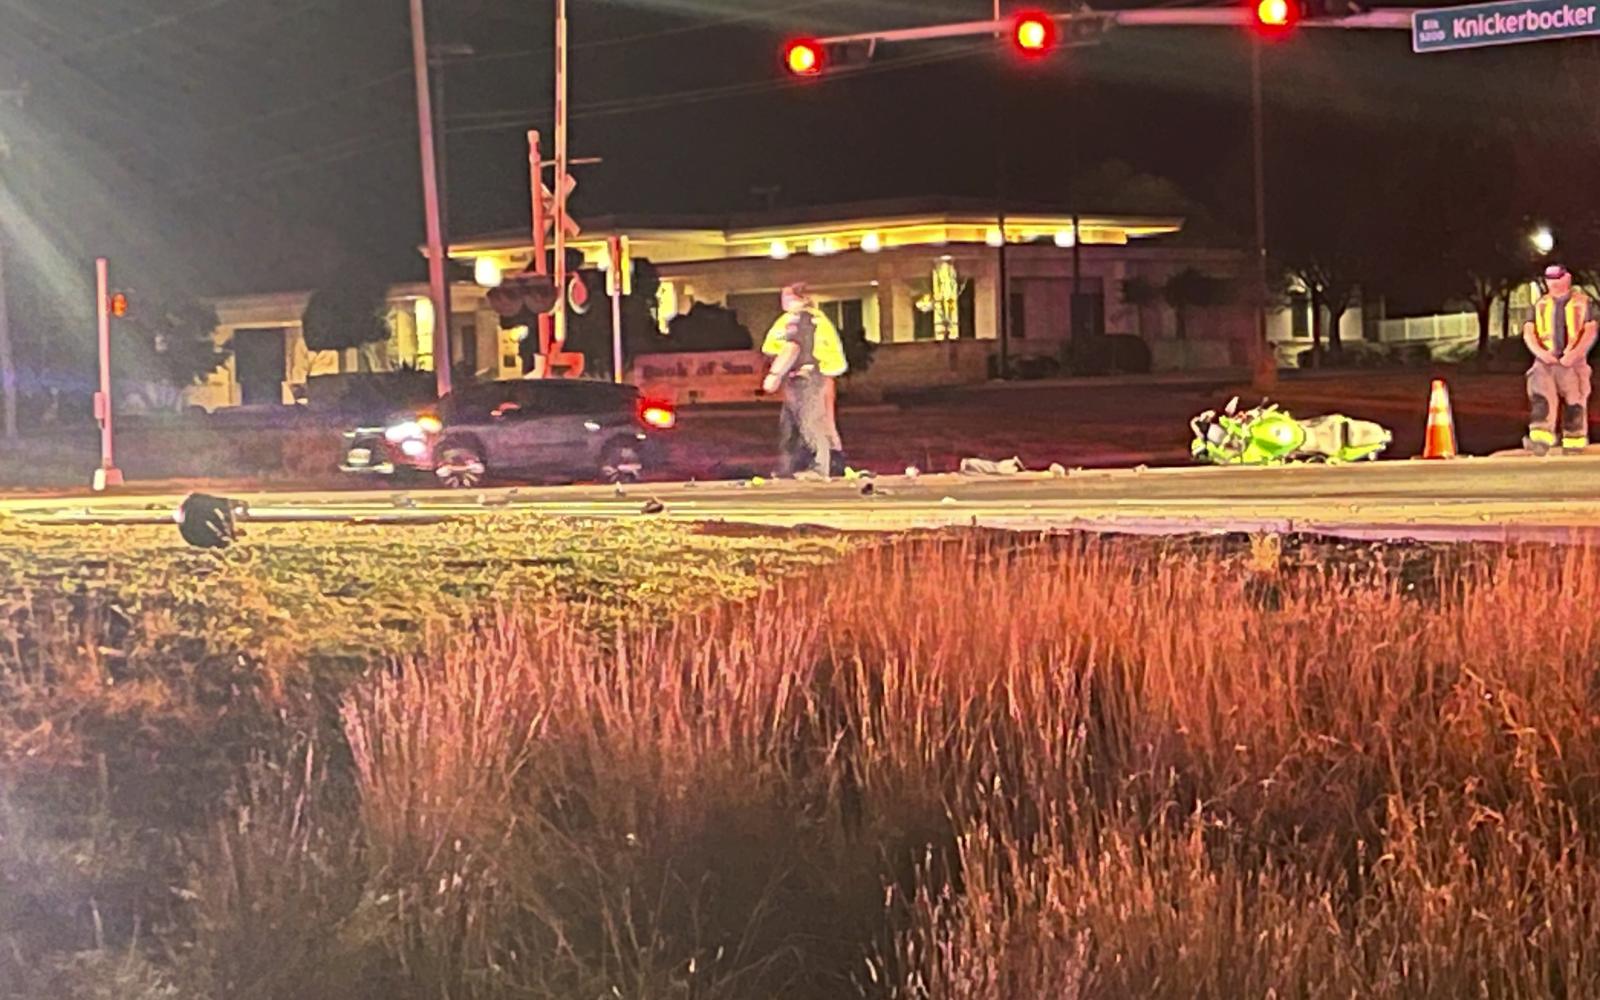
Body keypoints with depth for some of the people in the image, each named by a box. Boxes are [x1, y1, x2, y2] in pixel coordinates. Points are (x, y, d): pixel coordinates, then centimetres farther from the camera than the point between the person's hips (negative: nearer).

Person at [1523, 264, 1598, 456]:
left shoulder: (1582, 303, 7)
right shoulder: (1540, 305, 14)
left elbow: (1590, 332, -3)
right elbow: (1528, 332, 6)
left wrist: (1574, 354, -17)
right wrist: (1540, 351, -13)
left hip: (1573, 361, -1)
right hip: (1545, 360, 1)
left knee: (1574, 403, 2)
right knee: (1541, 397, -18)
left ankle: (1574, 444, 12)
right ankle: (1541, 441, -29)